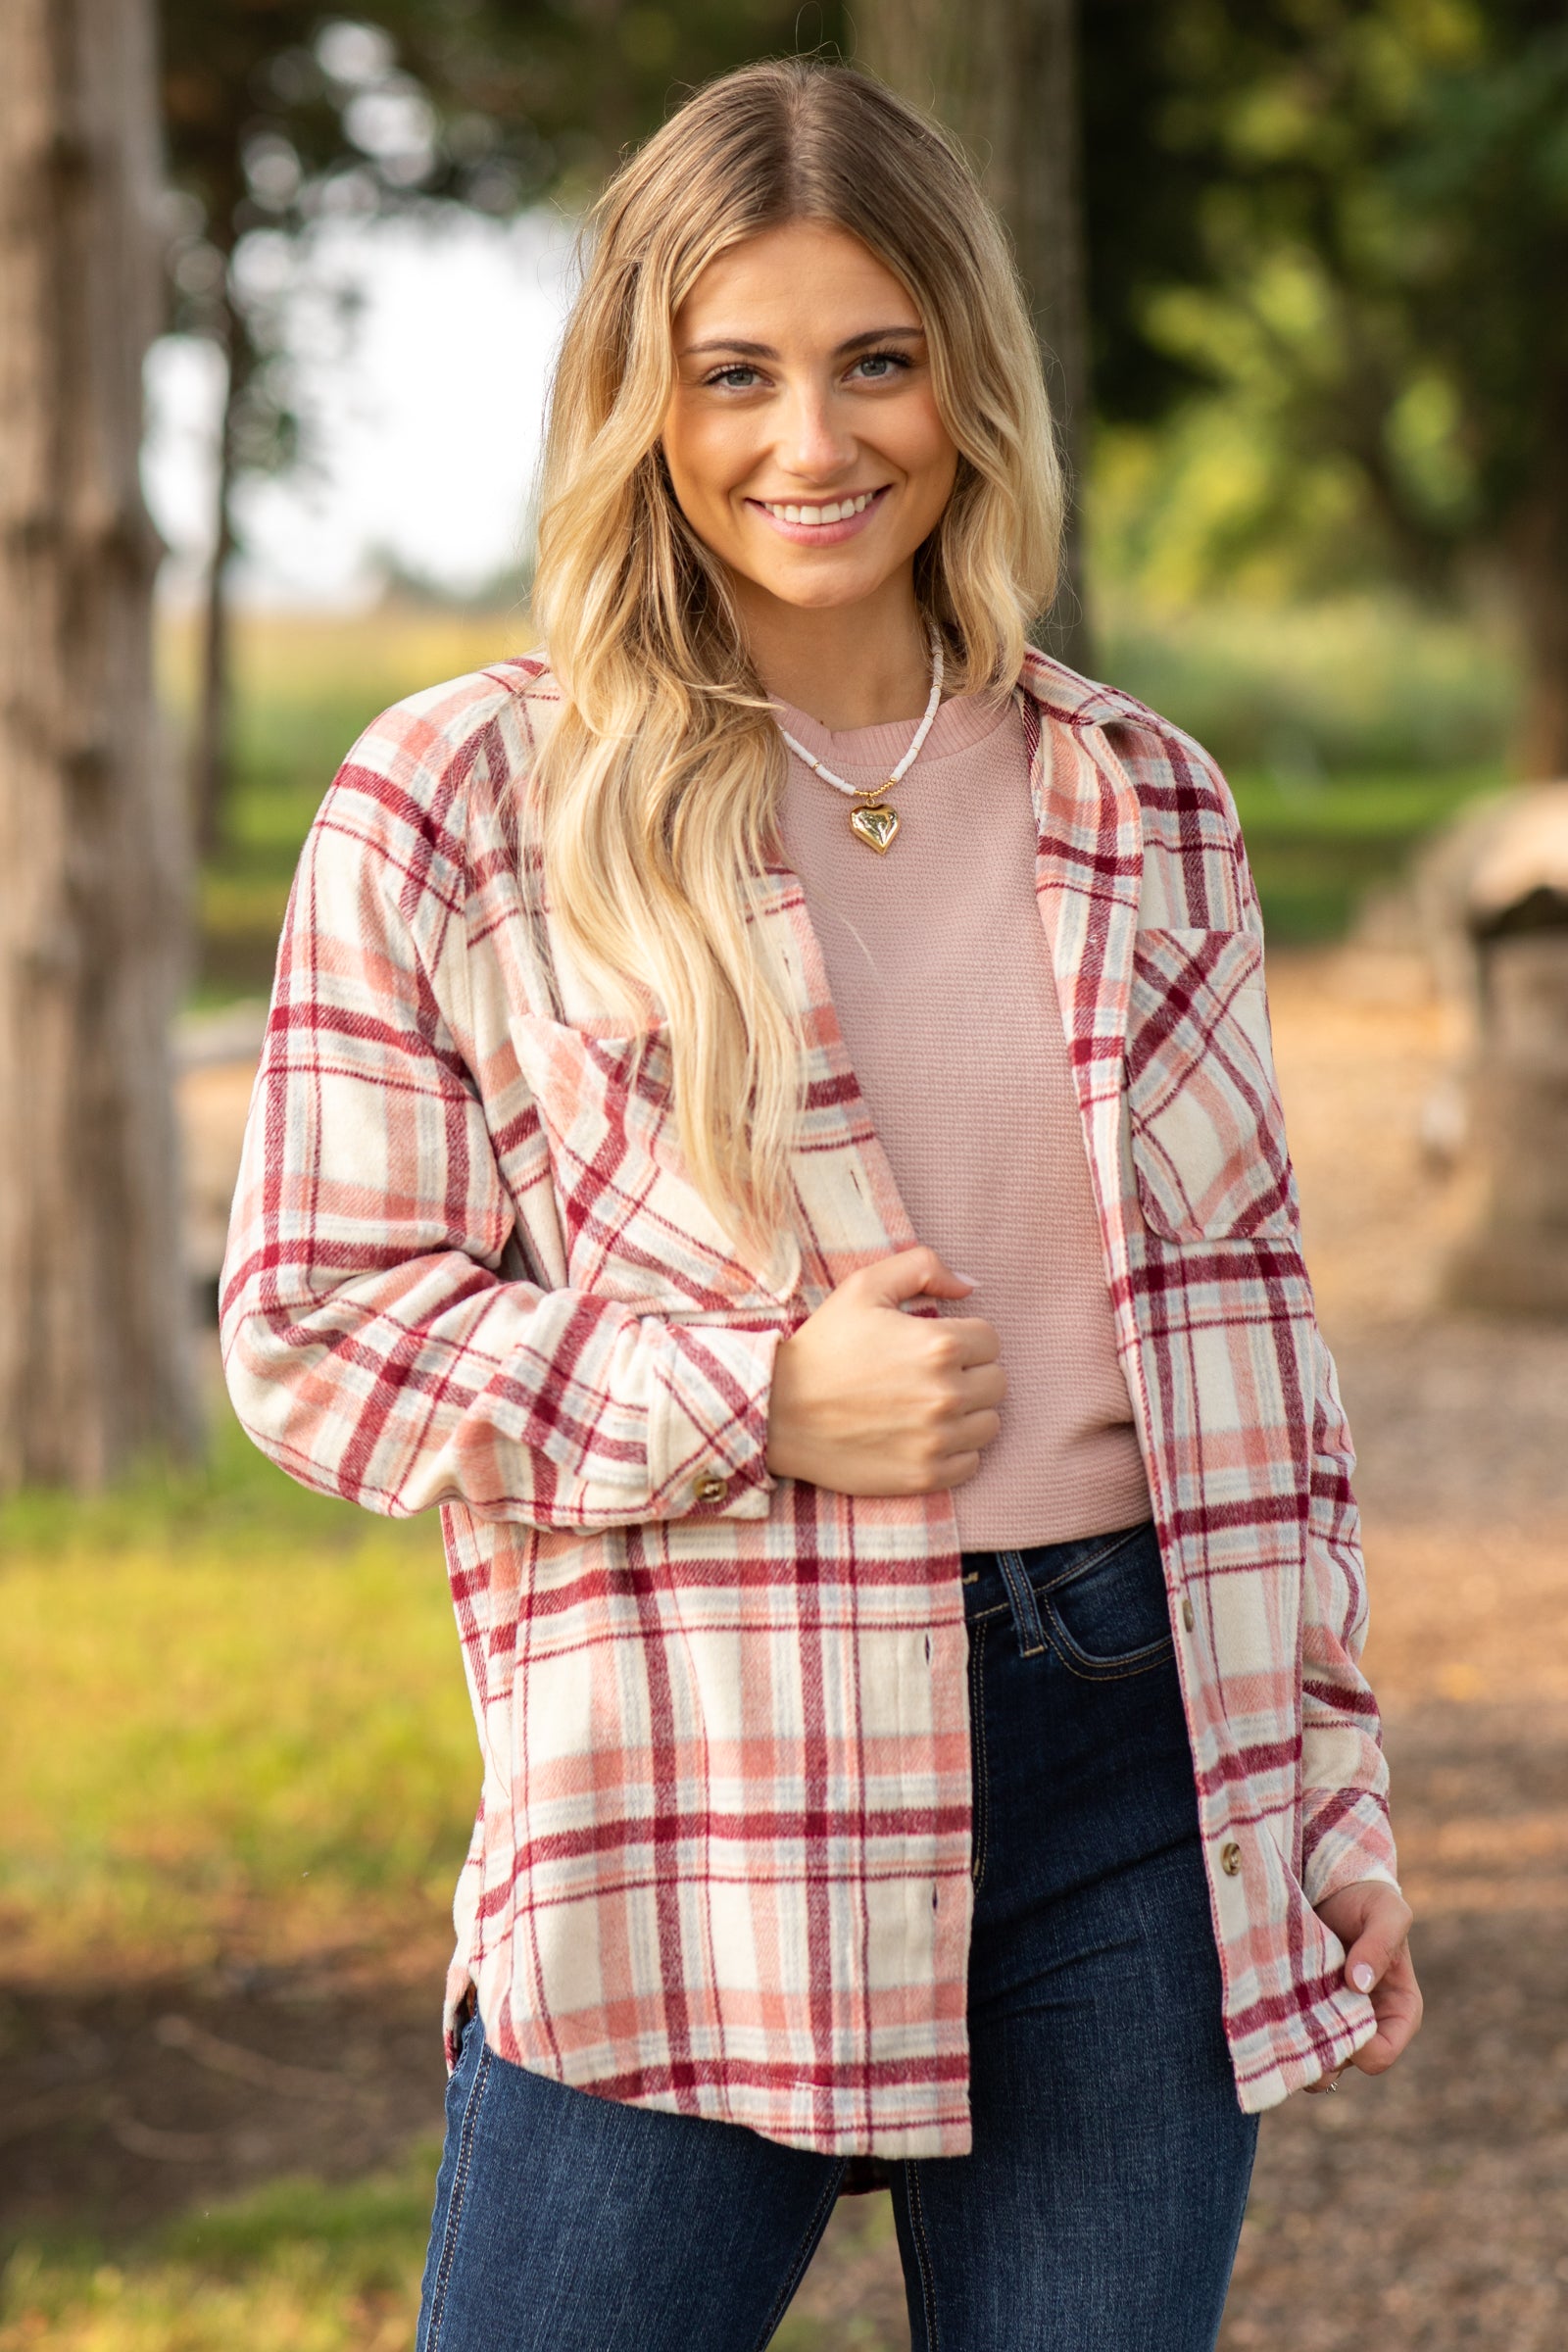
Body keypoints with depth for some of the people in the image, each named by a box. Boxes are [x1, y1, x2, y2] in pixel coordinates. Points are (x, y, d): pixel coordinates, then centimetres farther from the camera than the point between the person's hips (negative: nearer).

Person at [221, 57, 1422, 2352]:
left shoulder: (1142, 806, 10)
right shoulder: (456, 807, -1)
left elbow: (1246, 1310, 15)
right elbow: (310, 1324, -1)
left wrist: (1332, 1790, 12)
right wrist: (754, 1404, -13)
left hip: (1134, 1761, 3)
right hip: (694, 1814, -3)